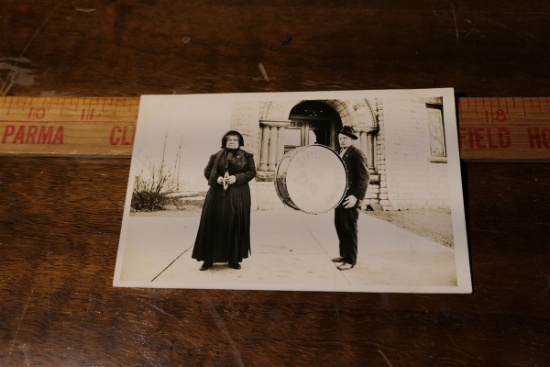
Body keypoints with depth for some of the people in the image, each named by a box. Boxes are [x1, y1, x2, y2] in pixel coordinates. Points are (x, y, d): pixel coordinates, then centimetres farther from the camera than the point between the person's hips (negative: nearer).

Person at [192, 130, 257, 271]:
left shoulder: (247, 157, 6)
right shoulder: (216, 156, 9)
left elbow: (252, 172, 0)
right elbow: (207, 171, 11)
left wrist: (237, 178, -14)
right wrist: (216, 178, -10)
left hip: (238, 197, 0)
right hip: (218, 195, 1)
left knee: (235, 226, 2)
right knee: (213, 226, -1)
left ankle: (233, 259, 13)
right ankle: (208, 259, 8)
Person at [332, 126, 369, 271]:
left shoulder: (357, 154, -11)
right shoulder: (340, 154, 16)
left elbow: (364, 177, -18)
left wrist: (356, 196, -26)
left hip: (350, 198, -8)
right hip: (340, 196, 9)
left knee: (349, 228, -4)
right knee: (339, 226, 14)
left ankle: (350, 260, 4)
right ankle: (344, 254, 26)